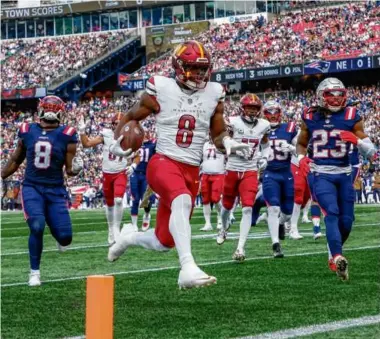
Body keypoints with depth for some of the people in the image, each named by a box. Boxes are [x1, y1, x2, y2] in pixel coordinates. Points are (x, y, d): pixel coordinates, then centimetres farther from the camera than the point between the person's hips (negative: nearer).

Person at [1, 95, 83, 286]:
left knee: (64, 238, -7)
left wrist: (76, 169, -24)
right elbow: (16, 161, 17)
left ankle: (60, 236, 35)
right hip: (32, 187, 0)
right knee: (37, 227, -23)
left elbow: (69, 169, -2)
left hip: (55, 190, 0)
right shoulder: (27, 132, 2)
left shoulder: (66, 136, -4)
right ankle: (34, 272, -5)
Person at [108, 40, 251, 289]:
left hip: (192, 171, 5)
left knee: (163, 242, 7)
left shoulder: (213, 94, 7)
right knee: (182, 201, -39)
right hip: (164, 163, -5)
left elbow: (218, 134, 16)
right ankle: (188, 268, -46)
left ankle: (130, 237, 41)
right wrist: (118, 141, -6)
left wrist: (228, 142, -7)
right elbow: (131, 117, 12)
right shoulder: (161, 90, -2)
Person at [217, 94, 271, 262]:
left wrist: (264, 158, 4)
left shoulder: (263, 125, 2)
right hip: (232, 170, -1)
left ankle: (241, 248, -14)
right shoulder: (234, 122, -10)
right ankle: (224, 227, 51)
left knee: (247, 209, -13)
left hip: (250, 172, 1)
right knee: (227, 205, 17)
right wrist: (236, 148, -23)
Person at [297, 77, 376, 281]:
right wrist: (301, 157, -2)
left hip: (344, 175, 2)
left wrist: (357, 140, -20)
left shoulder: (351, 117, -1)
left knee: (346, 220, 6)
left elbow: (371, 151, 0)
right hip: (322, 175, -2)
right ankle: (338, 258, -37)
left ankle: (334, 254, 32)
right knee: (331, 212, -23)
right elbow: (301, 143, 19)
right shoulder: (311, 117, 2)